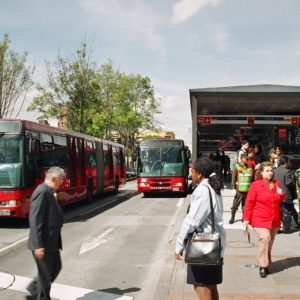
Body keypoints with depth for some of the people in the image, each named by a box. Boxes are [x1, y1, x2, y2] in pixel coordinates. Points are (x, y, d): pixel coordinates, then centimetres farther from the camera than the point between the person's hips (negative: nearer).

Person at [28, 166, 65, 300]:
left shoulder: (49, 192, 10)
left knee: (56, 267, 21)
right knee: (45, 274, 5)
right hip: (43, 244, -10)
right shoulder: (42, 192, -21)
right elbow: (35, 220, -24)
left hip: (52, 241, 10)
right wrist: (38, 245, -25)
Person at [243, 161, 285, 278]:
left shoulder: (276, 184, 8)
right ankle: (263, 265, -14)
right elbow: (249, 203, -7)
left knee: (270, 242, 11)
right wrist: (246, 219, -10)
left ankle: (267, 264, 26)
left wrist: (281, 194, -1)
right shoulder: (255, 185, -8)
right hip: (260, 219, -5)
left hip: (274, 220, 5)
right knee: (265, 238, -22)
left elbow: (281, 200, 24)